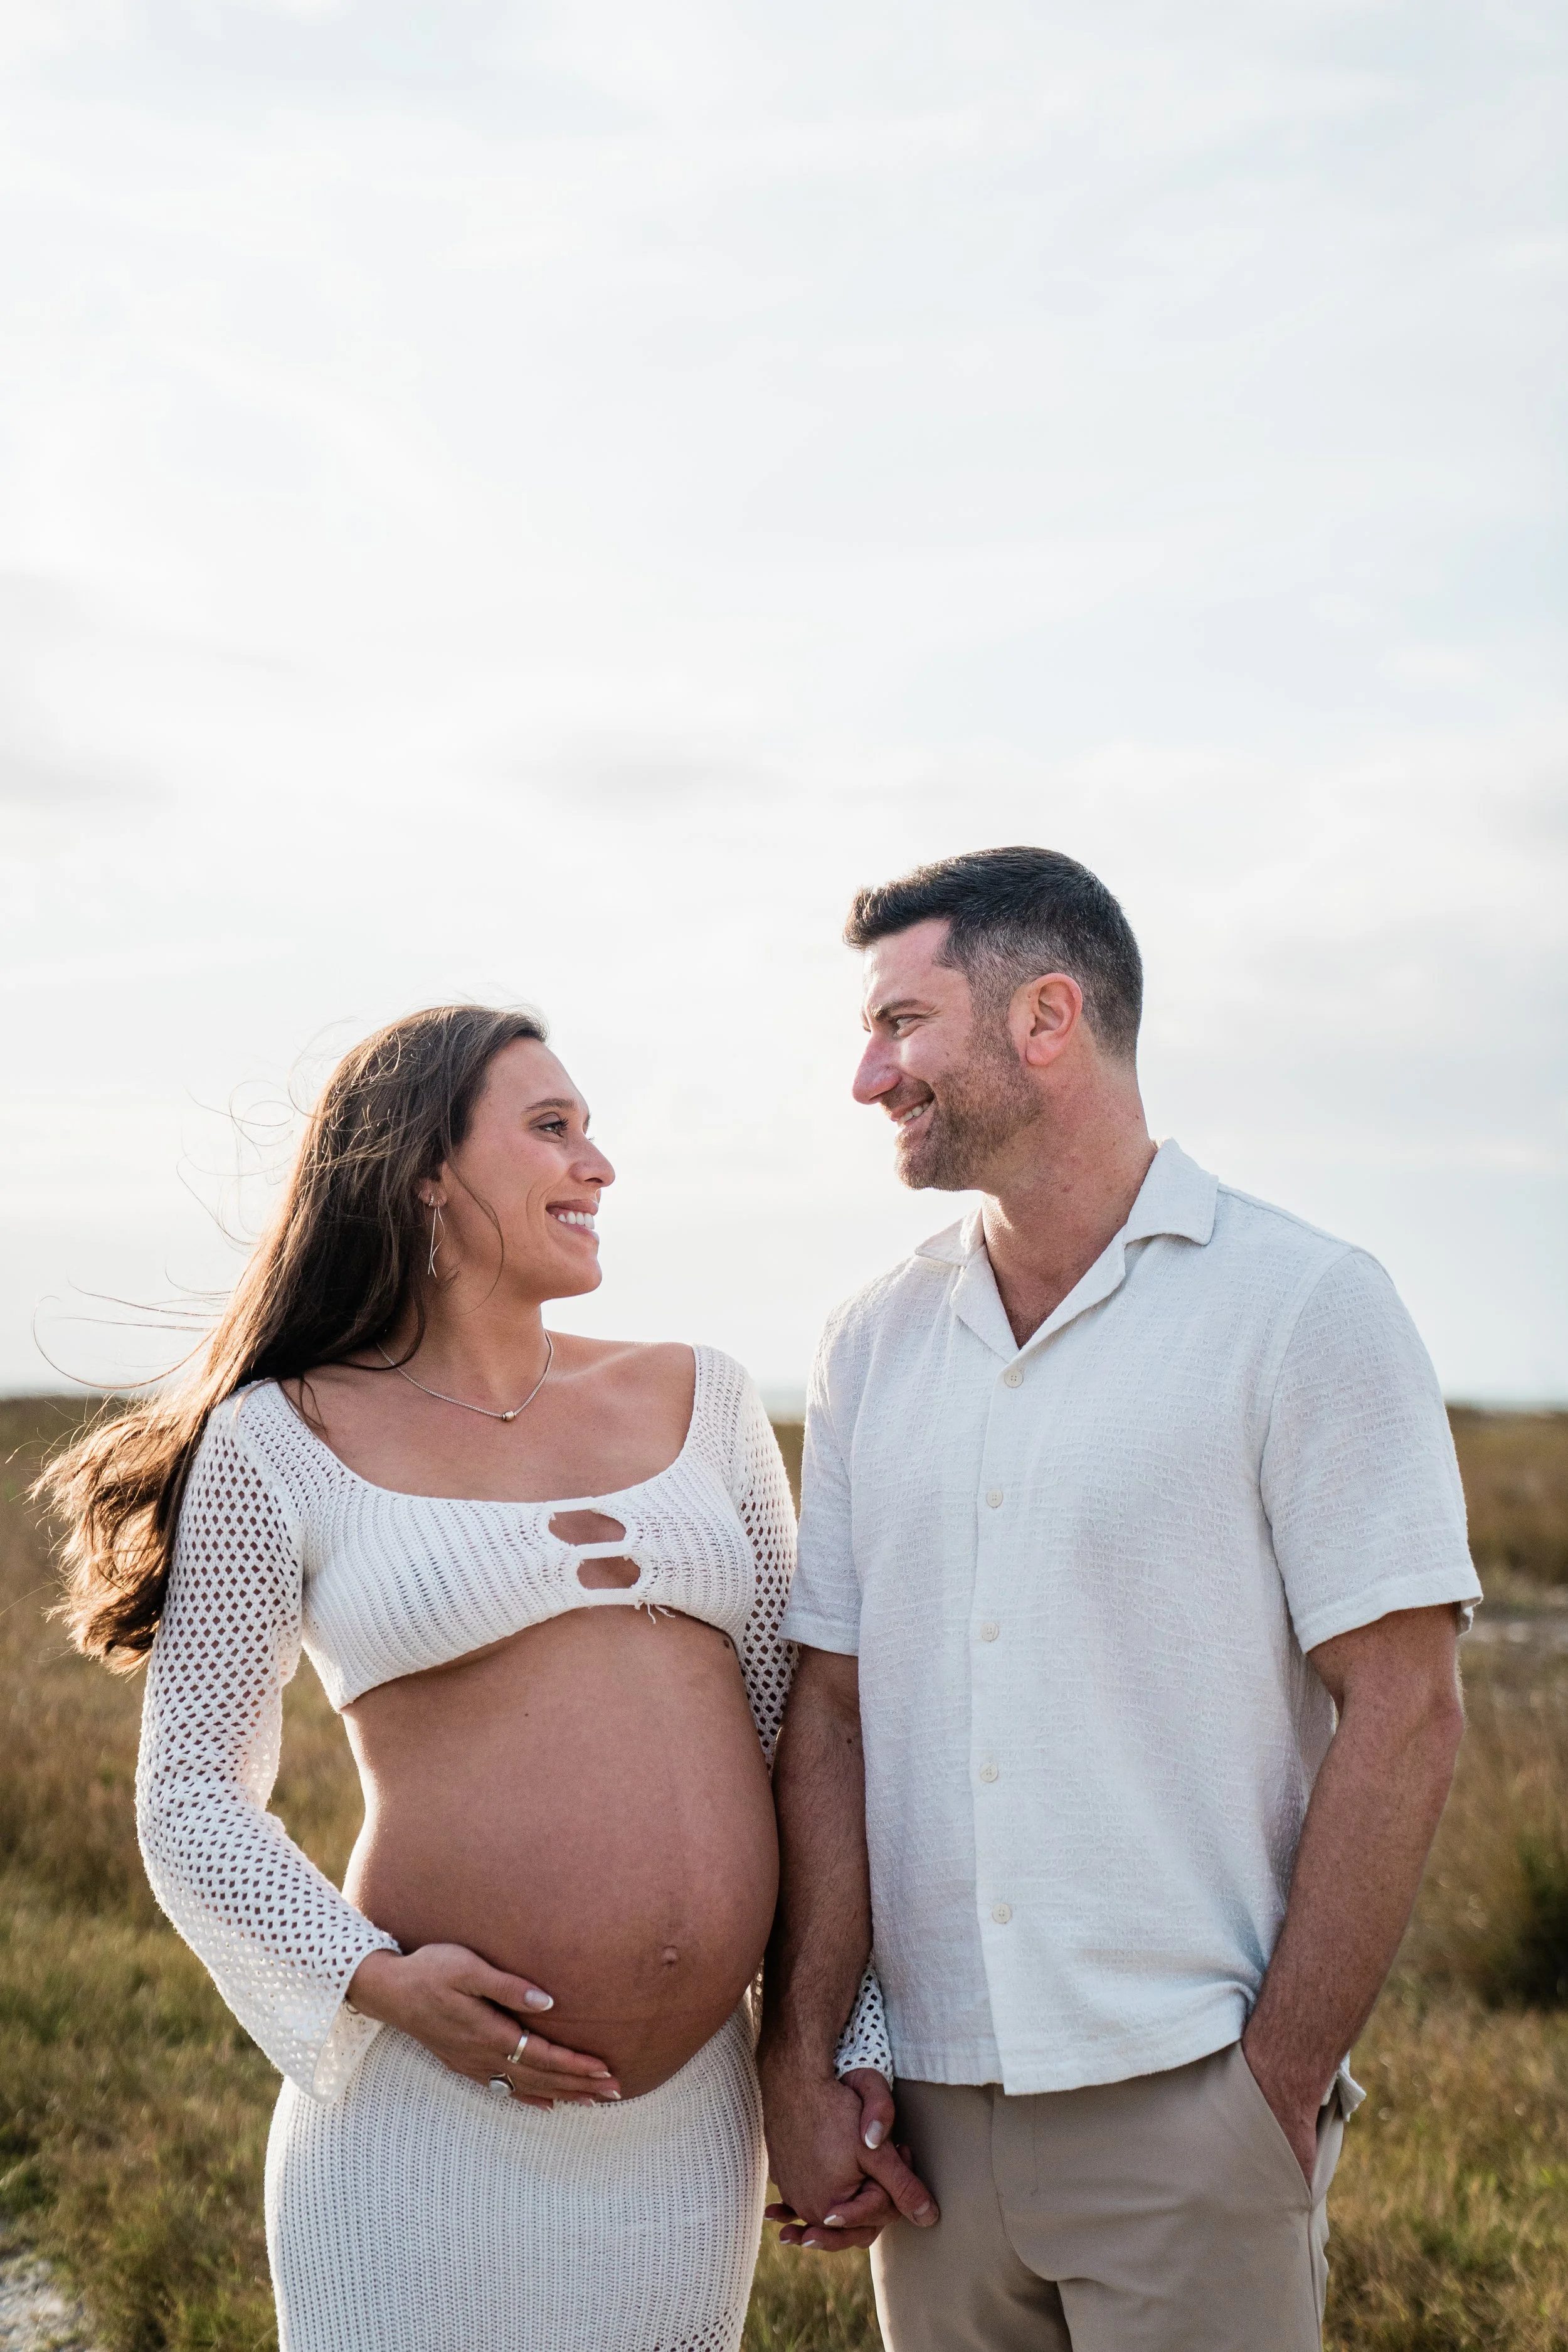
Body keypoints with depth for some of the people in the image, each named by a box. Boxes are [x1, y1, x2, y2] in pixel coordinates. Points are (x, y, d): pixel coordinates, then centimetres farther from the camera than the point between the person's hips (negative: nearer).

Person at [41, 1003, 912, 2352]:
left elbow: (800, 1732, 11)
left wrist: (857, 2043, 7)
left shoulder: (700, 1401, 8)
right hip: (440, 2127, -4)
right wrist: (373, 1979, -15)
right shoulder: (282, 1446, -2)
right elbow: (195, 1799, 0)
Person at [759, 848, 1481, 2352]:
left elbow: (1403, 1715, -9)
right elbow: (827, 1713, 7)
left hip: (1186, 2104, -4)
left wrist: (1280, 2087, -11)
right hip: (932, 2103, 4)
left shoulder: (1305, 1309, -6)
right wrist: (798, 2068, 0)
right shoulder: (873, 1346, 7)